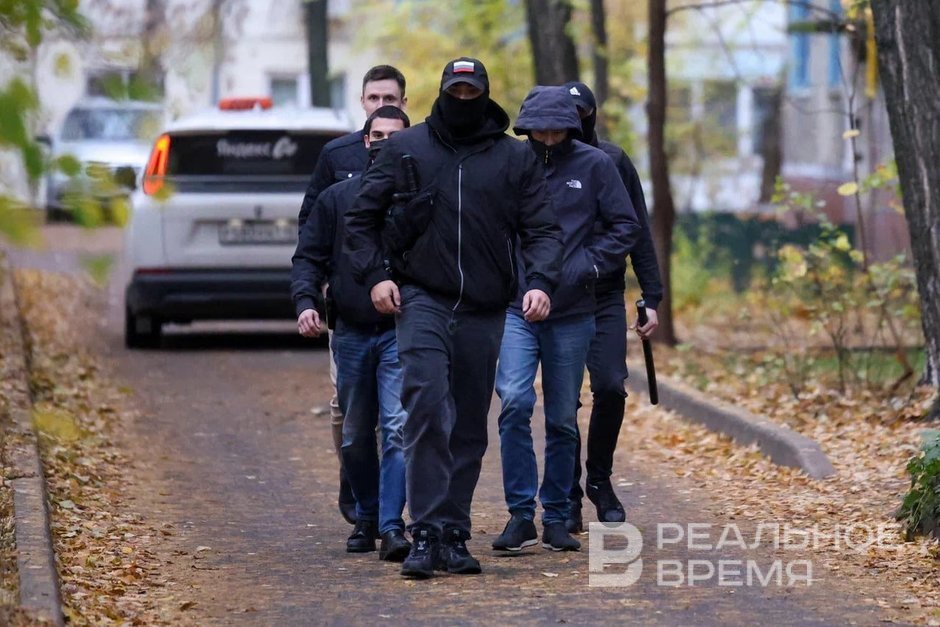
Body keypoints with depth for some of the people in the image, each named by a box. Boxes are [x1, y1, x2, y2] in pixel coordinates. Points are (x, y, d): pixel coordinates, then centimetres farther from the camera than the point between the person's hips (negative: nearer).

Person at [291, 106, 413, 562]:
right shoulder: (337, 198, 8)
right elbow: (309, 258, 9)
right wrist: (306, 302, -9)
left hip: (402, 333, -3)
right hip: (351, 333, 3)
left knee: (399, 428, -15)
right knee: (355, 436, 11)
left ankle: (391, 525, -17)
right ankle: (366, 519, 27)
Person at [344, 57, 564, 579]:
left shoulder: (516, 158, 8)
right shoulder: (405, 149, 6)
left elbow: (541, 229, 6)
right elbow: (362, 217, 11)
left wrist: (540, 282, -11)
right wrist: (375, 275, -3)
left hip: (484, 311, 2)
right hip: (422, 300, -2)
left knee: (469, 428, 6)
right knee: (427, 407, -19)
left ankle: (453, 536, 14)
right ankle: (426, 535, -21)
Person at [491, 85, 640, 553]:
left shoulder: (593, 166, 1)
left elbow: (626, 226, 4)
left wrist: (587, 265, -7)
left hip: (572, 315, 1)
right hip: (515, 309, -1)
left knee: (563, 419, 8)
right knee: (514, 401, -17)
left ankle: (556, 517, 19)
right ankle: (520, 514, -9)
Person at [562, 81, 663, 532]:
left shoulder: (613, 162, 5)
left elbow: (638, 234, 6)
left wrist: (651, 298, 0)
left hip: (606, 299, 1)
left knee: (610, 387, -11)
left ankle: (599, 478, 10)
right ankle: (568, 496, 10)